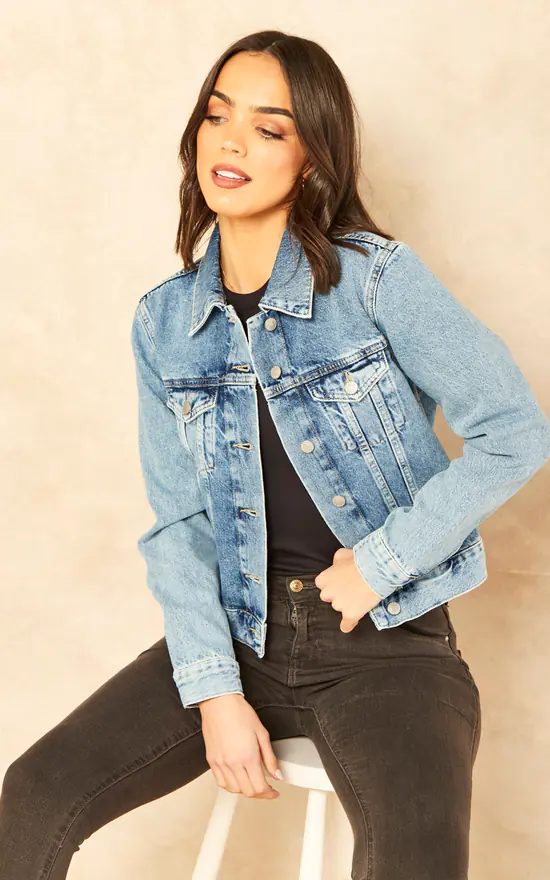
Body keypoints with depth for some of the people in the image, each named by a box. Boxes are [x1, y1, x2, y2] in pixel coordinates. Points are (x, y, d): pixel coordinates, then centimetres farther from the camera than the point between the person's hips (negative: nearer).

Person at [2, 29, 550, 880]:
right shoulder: (163, 323, 5)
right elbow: (178, 522, 3)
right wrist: (214, 691, -9)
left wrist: (378, 562, -12)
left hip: (387, 645, -4)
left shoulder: (377, 277, -9)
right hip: (237, 632, 4)